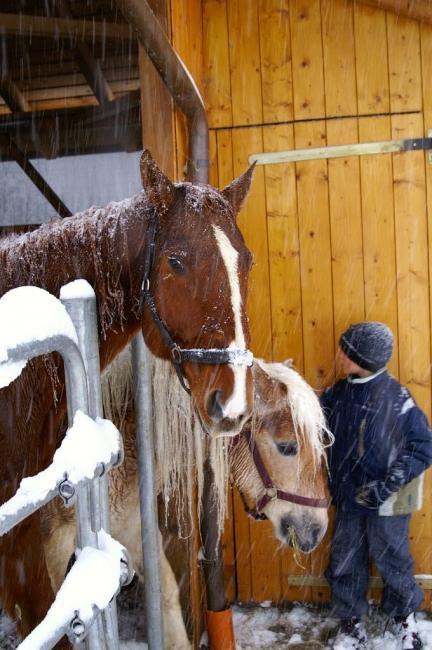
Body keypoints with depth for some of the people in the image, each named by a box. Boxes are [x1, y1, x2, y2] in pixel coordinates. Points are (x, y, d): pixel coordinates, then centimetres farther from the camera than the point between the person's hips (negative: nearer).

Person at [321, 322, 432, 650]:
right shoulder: (337, 394, -1)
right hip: (348, 498, 4)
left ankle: (404, 615, 41)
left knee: (392, 560, 15)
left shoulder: (396, 397, -17)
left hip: (387, 502, -4)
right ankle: (351, 620, 36)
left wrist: (388, 485, -22)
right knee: (345, 562, 14)